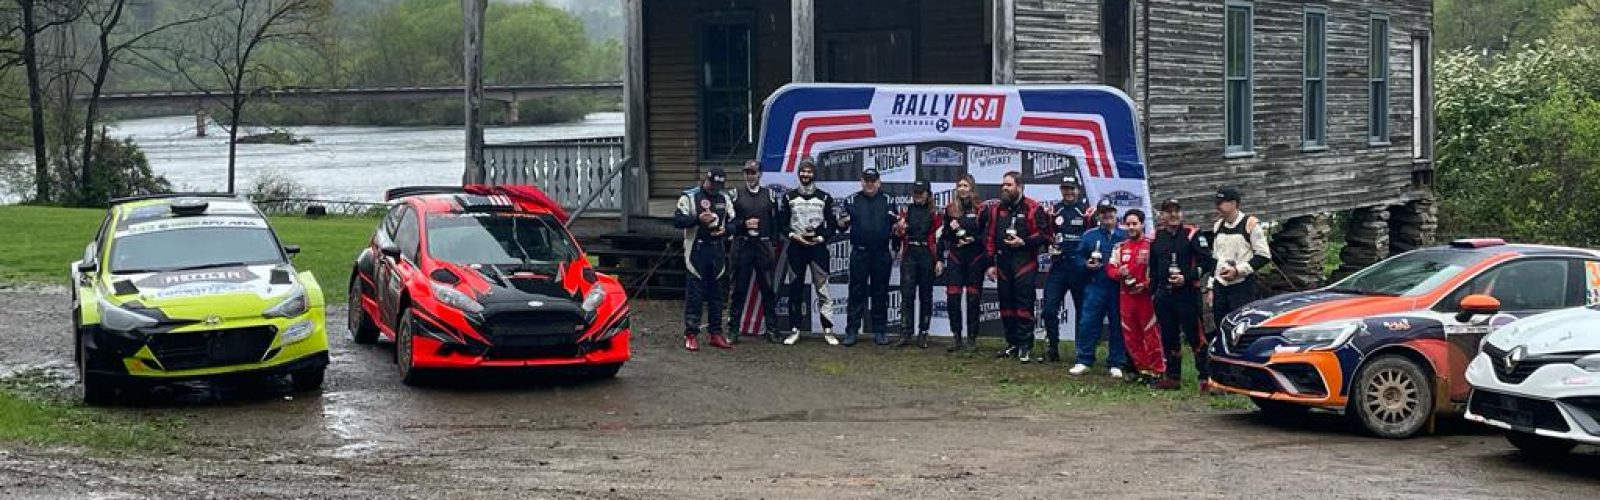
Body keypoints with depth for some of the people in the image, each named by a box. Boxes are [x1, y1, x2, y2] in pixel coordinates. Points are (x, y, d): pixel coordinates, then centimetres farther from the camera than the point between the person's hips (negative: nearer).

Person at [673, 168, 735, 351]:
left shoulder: (724, 198, 12)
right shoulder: (689, 197, -3)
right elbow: (677, 220, -10)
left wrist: (725, 229, -5)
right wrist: (698, 219, -23)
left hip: (718, 252, 5)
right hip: (697, 251, -5)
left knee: (717, 293, 9)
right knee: (694, 294, -5)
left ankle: (716, 333, 16)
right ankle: (691, 334, -1)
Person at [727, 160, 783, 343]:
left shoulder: (770, 194, 9)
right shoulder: (736, 195, 6)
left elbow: (775, 221, 8)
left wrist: (774, 244, 1)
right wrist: (744, 224, -11)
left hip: (764, 246, 1)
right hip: (742, 247, -1)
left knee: (768, 288, 2)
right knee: (739, 289, 2)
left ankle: (770, 328, 9)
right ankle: (733, 329, 7)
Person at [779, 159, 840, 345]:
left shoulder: (824, 197, 5)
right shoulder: (789, 197, 7)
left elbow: (832, 224, 5)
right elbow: (782, 223, 7)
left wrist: (820, 238, -9)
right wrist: (793, 235, -9)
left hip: (818, 247, -1)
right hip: (796, 248, 1)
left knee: (823, 289, -5)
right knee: (795, 290, 4)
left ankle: (828, 330, -3)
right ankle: (794, 330, 9)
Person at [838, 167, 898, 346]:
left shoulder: (888, 201, 10)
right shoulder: (851, 201, 8)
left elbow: (895, 227, 11)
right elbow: (842, 226, 8)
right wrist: (843, 222, -14)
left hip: (882, 255, 1)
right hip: (859, 254, -1)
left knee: (880, 293, 6)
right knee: (856, 293, 0)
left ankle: (880, 331, 12)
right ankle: (851, 331, 2)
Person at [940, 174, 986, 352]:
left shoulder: (981, 208, -1)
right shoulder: (950, 208, 9)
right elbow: (944, 234, 14)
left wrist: (973, 239, -13)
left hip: (975, 257, -2)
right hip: (955, 257, 2)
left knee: (973, 298, 2)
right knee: (952, 297, -5)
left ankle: (972, 338, 9)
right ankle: (956, 336, 3)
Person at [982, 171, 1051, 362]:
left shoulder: (1033, 209, -4)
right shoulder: (996, 209, 11)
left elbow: (1044, 235, -5)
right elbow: (990, 238, 13)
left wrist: (1023, 242, -15)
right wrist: (991, 264, 9)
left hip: (1025, 264, -5)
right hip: (1003, 264, 5)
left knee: (1024, 303, -7)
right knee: (1006, 303, 8)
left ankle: (1025, 346, -2)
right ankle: (1012, 343, 18)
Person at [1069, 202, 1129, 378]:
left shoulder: (1125, 236, 3)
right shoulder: (1089, 235, 9)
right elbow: (1078, 257, 12)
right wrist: (1086, 264, -7)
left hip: (1118, 289, -1)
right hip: (1095, 286, 1)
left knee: (1118, 326, 4)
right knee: (1088, 323, -4)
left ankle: (1116, 364, 13)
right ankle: (1084, 361, 4)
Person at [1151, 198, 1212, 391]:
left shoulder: (1192, 234, -3)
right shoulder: (1156, 237, 13)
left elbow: (1206, 260, -8)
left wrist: (1187, 278, -16)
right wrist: (1154, 291, 17)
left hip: (1188, 293, -6)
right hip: (1164, 294, 6)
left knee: (1195, 336, -8)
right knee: (1169, 338, 10)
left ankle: (1205, 377, -5)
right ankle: (1173, 377, 18)